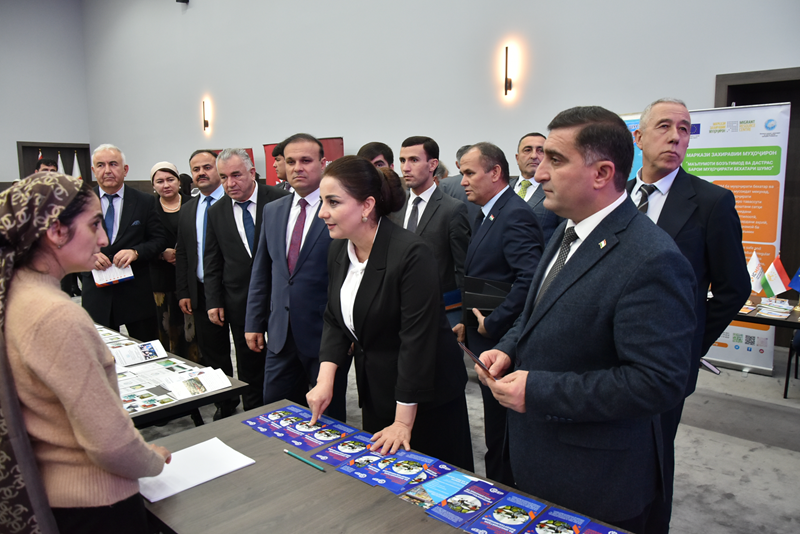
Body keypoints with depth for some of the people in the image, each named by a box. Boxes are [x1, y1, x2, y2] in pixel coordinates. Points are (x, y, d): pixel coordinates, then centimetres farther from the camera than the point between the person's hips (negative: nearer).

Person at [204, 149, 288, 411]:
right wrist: (213, 301, 3)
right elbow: (212, 261, 9)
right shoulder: (216, 212, 5)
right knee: (249, 369, 12)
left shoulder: (280, 200, -7)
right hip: (240, 303, 3)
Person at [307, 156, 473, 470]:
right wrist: (326, 378, -7)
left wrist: (403, 422, -21)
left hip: (424, 396, -7)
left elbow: (417, 339, -25)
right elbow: (335, 319, 6)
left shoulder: (411, 253, -26)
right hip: (374, 391, 7)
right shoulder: (339, 250, -1)